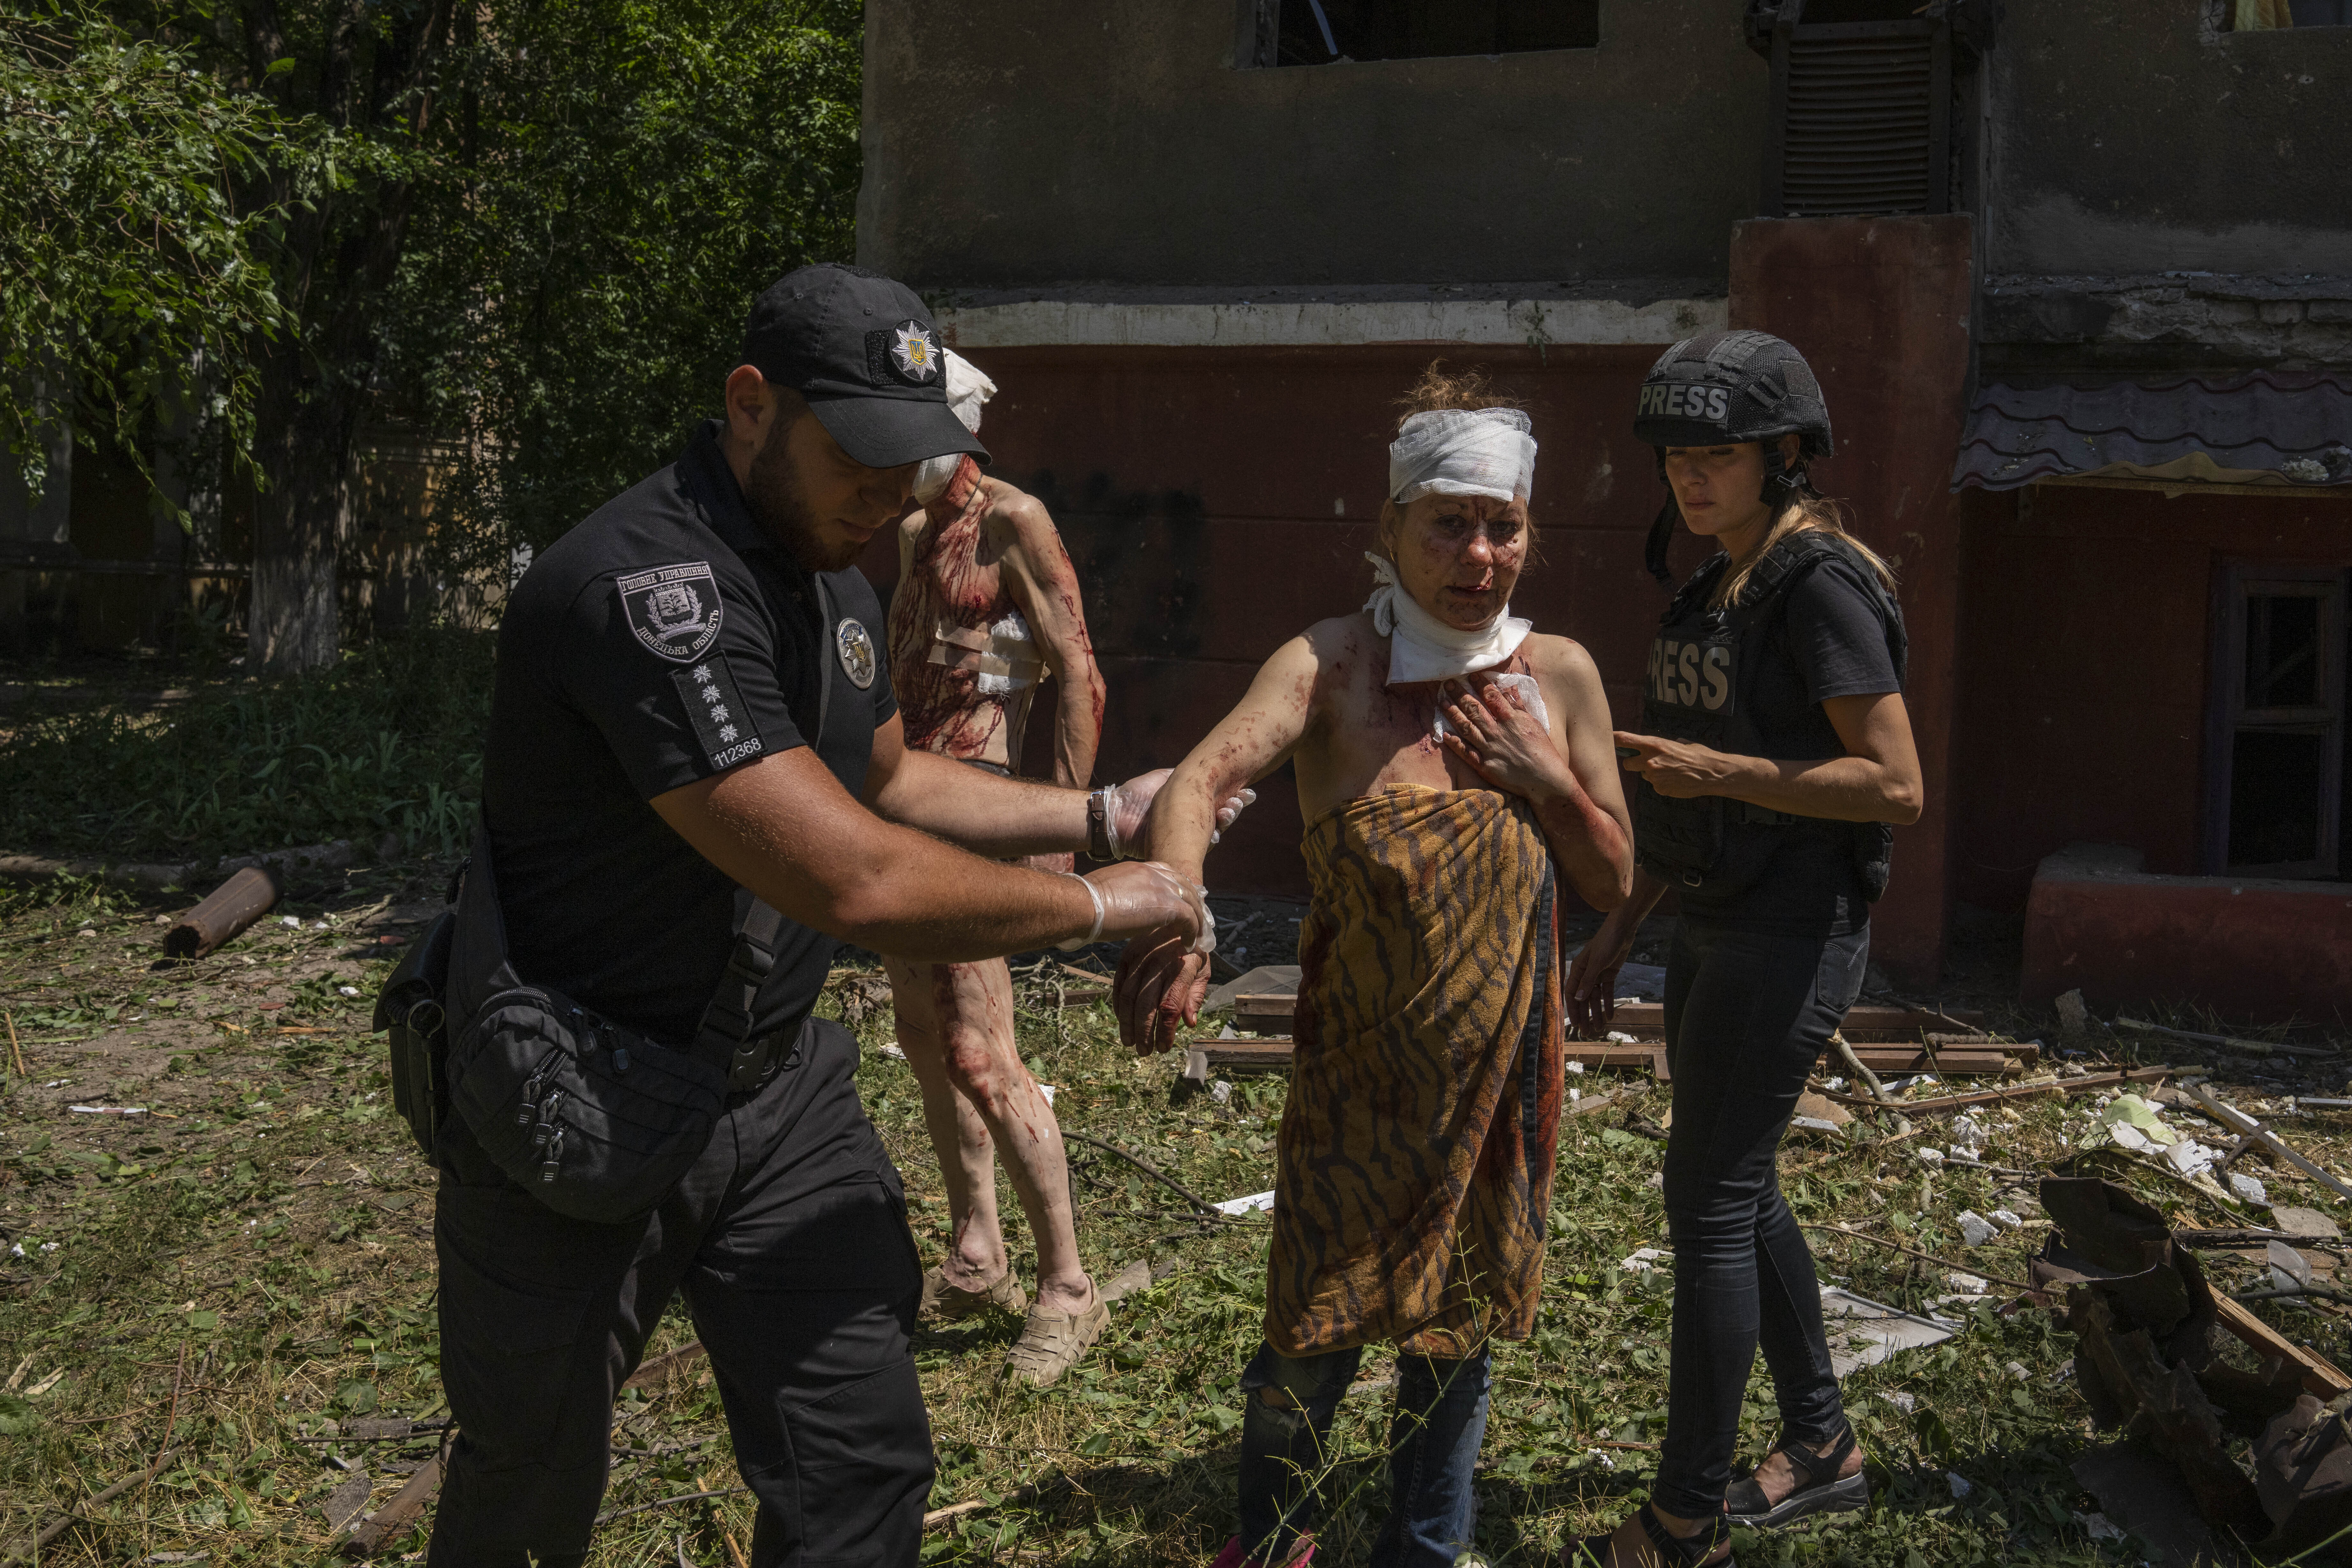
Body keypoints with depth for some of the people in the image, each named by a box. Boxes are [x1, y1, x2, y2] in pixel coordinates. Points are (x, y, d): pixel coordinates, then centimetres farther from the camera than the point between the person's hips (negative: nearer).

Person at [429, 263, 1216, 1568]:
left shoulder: (830, 582, 4)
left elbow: (885, 783, 22)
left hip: (780, 1090, 8)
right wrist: (1094, 906, -19)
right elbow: (855, 882, -33)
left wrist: (1099, 813, 12)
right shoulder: (646, 587, -28)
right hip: (582, 1112, -7)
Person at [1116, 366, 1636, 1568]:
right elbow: (1200, 782, -32)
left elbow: (1612, 882, 6)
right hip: (1358, 1068, -3)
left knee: (1461, 1326, 16)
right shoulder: (1331, 666, -14)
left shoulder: (1560, 676, -1)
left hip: (1501, 1065, 3)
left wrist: (1547, 778, -12)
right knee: (1320, 1334, 4)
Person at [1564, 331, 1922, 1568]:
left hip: (1791, 937, -9)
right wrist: (1618, 931, 18)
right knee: (1736, 1191, 16)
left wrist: (1719, 771, -25)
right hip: (1715, 927, 9)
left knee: (1709, 1200, -4)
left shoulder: (1821, 585, -15)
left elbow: (1896, 787, -19)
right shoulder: (1714, 588, 12)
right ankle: (1819, 1445, 32)